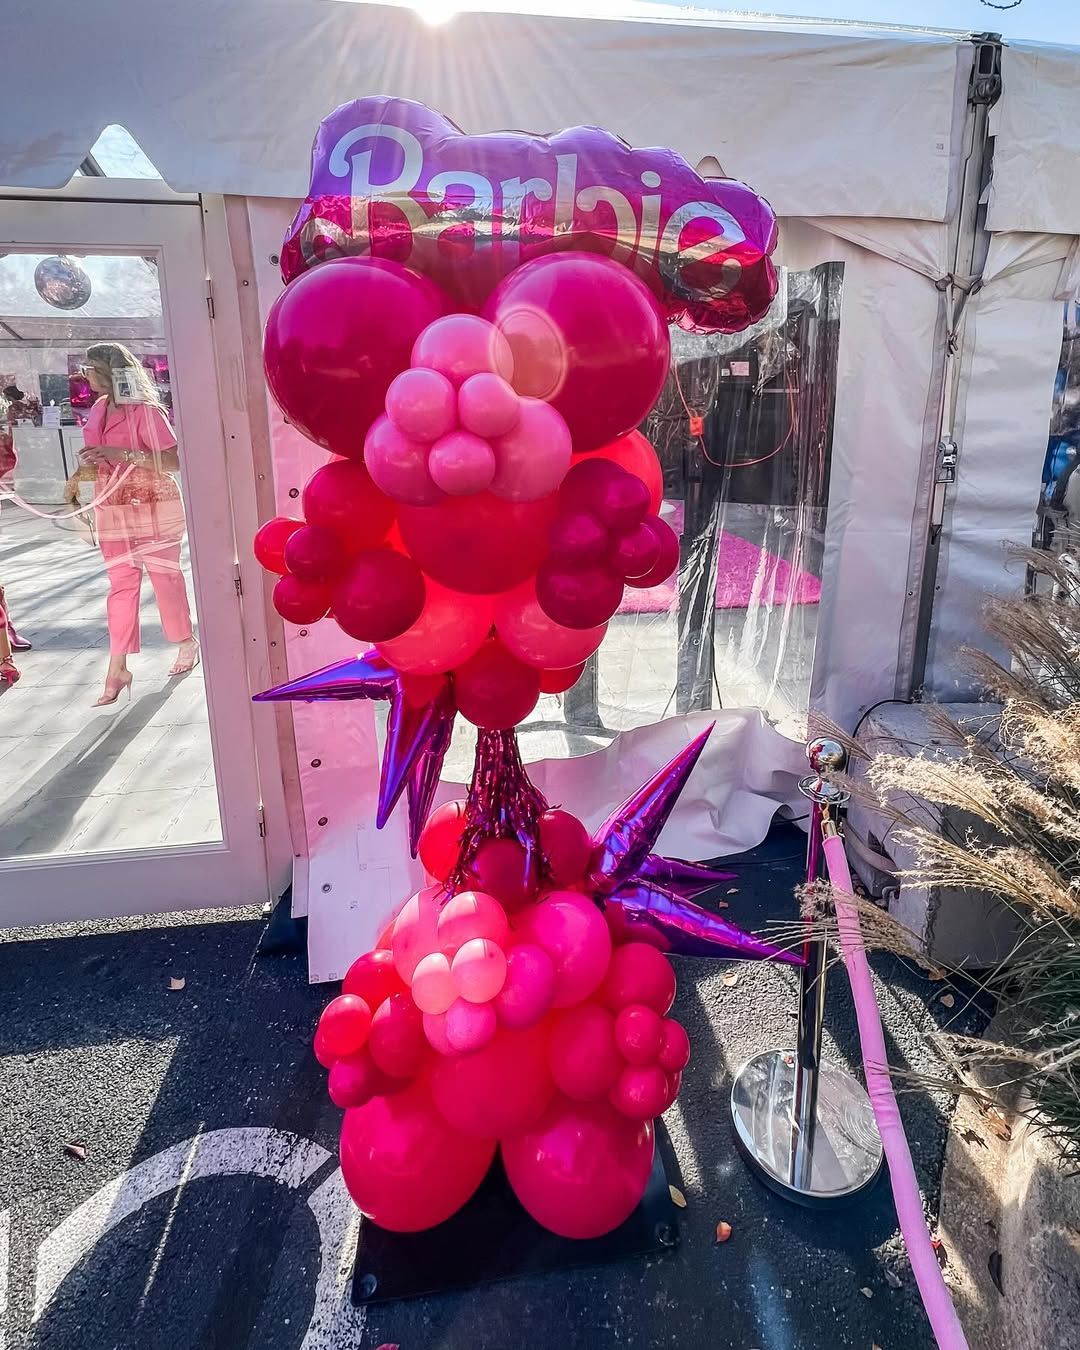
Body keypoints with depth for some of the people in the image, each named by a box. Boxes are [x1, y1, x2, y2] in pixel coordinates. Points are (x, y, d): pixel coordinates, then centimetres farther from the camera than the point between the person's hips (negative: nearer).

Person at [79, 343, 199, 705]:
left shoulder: (145, 410, -13)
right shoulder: (98, 410, 10)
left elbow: (174, 461, -19)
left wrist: (124, 455, -24)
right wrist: (87, 466, 5)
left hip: (153, 508, -6)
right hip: (113, 510, 6)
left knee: (165, 576, 5)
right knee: (121, 584, 4)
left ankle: (187, 642, 27)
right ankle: (117, 669, 3)